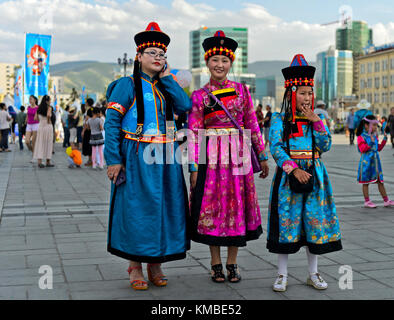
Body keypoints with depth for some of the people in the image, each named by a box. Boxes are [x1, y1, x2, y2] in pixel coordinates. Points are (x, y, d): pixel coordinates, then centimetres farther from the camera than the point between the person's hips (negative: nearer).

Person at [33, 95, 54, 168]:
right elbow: (48, 115, -27)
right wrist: (48, 121, -11)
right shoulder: (49, 107, -8)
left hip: (40, 126, 4)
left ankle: (39, 161, -3)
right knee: (48, 144, 4)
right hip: (48, 126, -4)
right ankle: (48, 162, 8)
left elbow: (36, 118, 7)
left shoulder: (39, 108, 7)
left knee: (40, 144, 5)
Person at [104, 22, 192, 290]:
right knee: (136, 209, -2)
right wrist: (113, 159, -14)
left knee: (163, 208, 7)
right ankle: (135, 268, 12)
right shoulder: (128, 85, -1)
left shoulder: (167, 85, 15)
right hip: (136, 158, -5)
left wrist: (167, 78, -3)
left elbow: (185, 107, -4)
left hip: (165, 158, 5)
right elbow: (112, 121, -7)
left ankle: (156, 265, 20)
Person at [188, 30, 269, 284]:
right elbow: (194, 134, -2)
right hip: (211, 159, -1)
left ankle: (232, 263, 18)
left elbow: (252, 124, 8)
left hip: (238, 156, 2)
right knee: (212, 207, 3)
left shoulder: (241, 90, 6)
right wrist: (194, 168, -8)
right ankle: (216, 264, 17)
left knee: (237, 206, 5)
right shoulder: (199, 96, 1)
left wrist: (262, 156, 7)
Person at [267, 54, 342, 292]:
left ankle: (313, 273, 20)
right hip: (288, 176, -3)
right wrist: (294, 169, -22)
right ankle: (282, 275, 12)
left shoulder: (317, 118, 8)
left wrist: (317, 121, -12)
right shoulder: (279, 119, -2)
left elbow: (325, 146, -1)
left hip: (314, 176, 3)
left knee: (315, 221, 6)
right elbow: (275, 148, -11)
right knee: (287, 221, 0)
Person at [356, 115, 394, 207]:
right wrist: (371, 143, -20)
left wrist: (384, 139, 9)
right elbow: (362, 149, -17)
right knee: (366, 182, 2)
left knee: (380, 181, 8)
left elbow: (379, 148, 17)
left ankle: (386, 200, 11)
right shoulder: (361, 136, -9)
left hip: (375, 160, 7)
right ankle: (367, 201, 10)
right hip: (366, 161, -7)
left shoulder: (375, 136, 13)